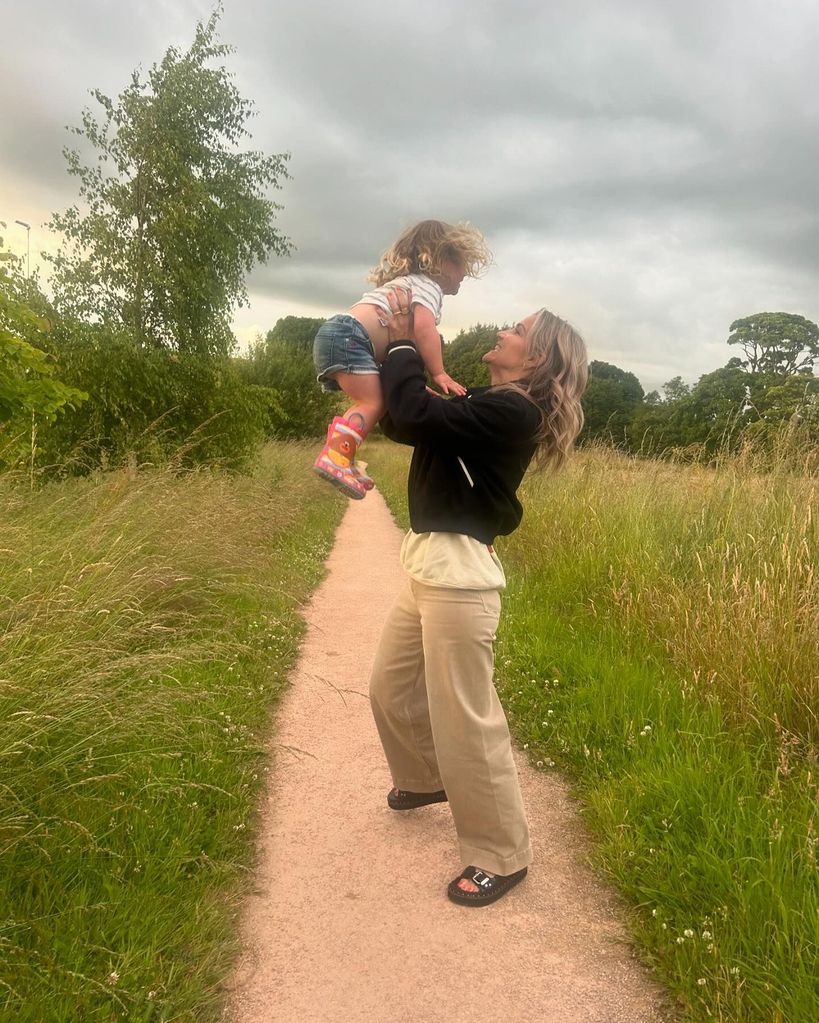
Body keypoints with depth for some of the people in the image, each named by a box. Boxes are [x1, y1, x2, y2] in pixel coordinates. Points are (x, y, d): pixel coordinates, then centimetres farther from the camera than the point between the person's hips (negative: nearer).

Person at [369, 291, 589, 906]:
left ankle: (502, 856, 15)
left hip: (459, 576, -10)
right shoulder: (487, 405, 14)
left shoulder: (510, 412, -15)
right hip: (431, 567, 10)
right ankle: (427, 778, 47)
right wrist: (401, 350, 8)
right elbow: (401, 422, 16)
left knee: (466, 719, -2)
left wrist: (402, 344, -9)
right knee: (390, 686, 22)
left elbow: (415, 416, -25)